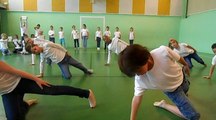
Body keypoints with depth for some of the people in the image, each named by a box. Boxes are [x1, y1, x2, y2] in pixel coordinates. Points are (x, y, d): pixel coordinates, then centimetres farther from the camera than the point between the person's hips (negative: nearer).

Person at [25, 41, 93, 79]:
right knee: (67, 76, -14)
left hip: (65, 56, -1)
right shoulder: (42, 55, -5)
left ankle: (86, 71, 43)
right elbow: (41, 63, 11)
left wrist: (66, 52, -5)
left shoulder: (47, 45, -18)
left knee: (78, 64, 15)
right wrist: (41, 73, 13)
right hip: (60, 63, 2)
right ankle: (63, 73, 21)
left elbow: (58, 46, -9)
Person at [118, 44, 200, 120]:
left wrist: (186, 65, 2)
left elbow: (178, 58, -20)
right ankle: (164, 105, 6)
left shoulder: (164, 51, -41)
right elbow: (137, 97, -24)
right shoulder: (140, 79, -37)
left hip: (181, 77, 2)